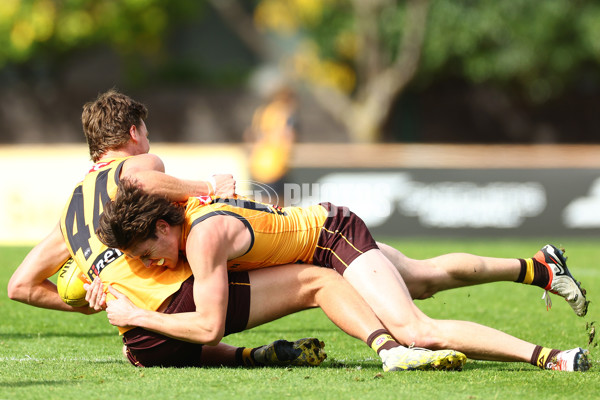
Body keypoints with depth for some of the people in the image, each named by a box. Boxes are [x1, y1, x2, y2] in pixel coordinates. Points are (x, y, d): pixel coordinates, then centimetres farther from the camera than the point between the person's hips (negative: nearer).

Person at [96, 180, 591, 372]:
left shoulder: (203, 238, -31)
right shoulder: (183, 207, -7)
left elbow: (210, 328, -32)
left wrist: (135, 315, -26)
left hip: (334, 235, -10)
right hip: (323, 221, 10)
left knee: (415, 331, -25)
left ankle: (547, 356, -25)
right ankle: (537, 266, 46)